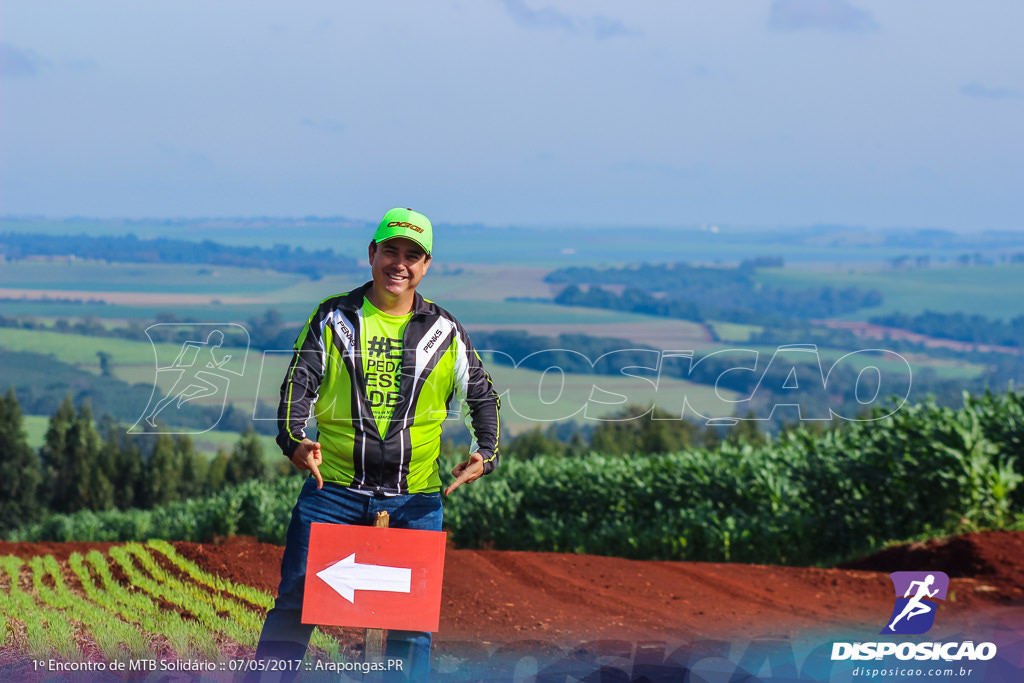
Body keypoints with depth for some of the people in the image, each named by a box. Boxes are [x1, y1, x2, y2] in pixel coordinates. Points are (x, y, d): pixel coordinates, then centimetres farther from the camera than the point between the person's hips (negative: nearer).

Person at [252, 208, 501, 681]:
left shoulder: (444, 332, 8)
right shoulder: (333, 318, 4)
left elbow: (481, 397, 14)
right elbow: (299, 384, -2)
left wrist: (485, 454, -4)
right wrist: (294, 439, -21)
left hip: (414, 499, 1)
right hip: (333, 487, -1)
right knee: (295, 602, -4)